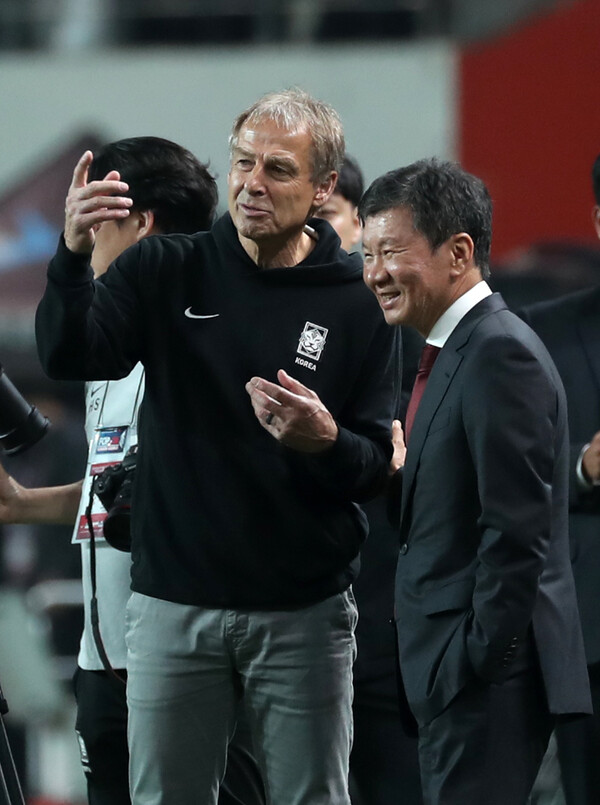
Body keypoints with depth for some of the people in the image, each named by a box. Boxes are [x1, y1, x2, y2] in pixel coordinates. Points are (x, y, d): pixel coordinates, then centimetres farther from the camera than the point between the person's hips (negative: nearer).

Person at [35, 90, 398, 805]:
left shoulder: (356, 304, 0)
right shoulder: (166, 273, 3)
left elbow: (376, 469, 1)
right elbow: (66, 357, -12)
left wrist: (325, 442, -22)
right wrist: (73, 256, -30)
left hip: (302, 611, -1)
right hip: (174, 605, 1)